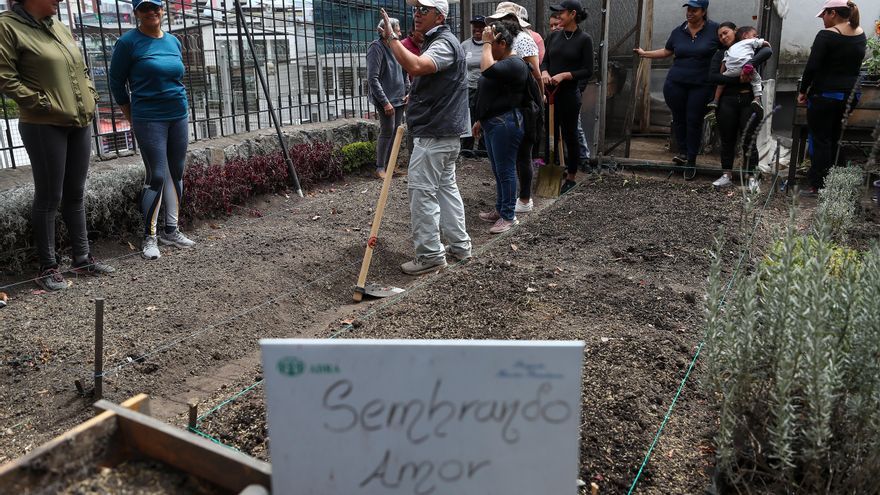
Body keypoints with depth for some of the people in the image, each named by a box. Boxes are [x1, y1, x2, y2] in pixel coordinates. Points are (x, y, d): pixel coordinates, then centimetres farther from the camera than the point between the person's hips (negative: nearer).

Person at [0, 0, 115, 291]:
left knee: (76, 195, 12)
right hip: (44, 126, -7)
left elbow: (82, 69, 24)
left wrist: (90, 97, 10)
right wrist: (43, 103, -15)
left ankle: (82, 259, 22)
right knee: (49, 198, -1)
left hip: (80, 124, 7)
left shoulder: (61, 28, 15)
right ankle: (48, 268, 9)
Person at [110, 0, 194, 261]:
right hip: (149, 120, -5)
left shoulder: (173, 42, 10)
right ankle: (149, 237, 3)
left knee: (176, 174, 7)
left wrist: (182, 107, 17)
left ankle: (171, 230, 17)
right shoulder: (128, 42, -5)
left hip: (179, 117, 5)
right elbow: (116, 83, 1)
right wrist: (132, 119, 2)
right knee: (156, 177, -8)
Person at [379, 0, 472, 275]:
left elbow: (415, 66, -35)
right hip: (442, 133, 11)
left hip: (434, 135, -11)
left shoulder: (445, 43, -16)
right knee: (446, 187, 14)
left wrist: (391, 37, -28)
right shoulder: (435, 42, 18)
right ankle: (459, 244, 22)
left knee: (422, 192, -7)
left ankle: (430, 255, -1)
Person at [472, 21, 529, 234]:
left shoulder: (515, 64, -15)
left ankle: (509, 216, 5)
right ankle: (500, 210, 26)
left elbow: (487, 70, -32)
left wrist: (486, 43, -21)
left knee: (505, 171, -4)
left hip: (505, 124, -10)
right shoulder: (500, 63, 17)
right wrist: (481, 120, 22)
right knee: (498, 171, 16)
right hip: (492, 123, 10)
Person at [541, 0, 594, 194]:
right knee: (550, 133, 8)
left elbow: (588, 71, -8)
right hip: (550, 92, 5)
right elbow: (545, 61, 10)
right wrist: (544, 73, -12)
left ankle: (571, 177, 17)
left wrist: (564, 75, -19)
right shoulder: (553, 36, 8)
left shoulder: (584, 39, -6)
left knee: (569, 136, 4)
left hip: (569, 94, -4)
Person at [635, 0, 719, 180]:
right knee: (679, 118, 7)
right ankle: (682, 152, 25)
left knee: (694, 121, 2)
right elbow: (666, 52, 18)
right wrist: (644, 53, 19)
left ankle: (691, 160, 12)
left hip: (700, 86, -3)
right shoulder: (678, 31, 6)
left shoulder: (714, 29, -4)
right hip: (676, 83, 3)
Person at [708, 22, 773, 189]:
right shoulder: (720, 54, 12)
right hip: (727, 101, 2)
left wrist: (750, 64, -28)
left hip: (749, 100, -2)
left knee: (749, 140, -3)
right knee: (727, 140, 6)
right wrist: (738, 80, -14)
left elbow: (767, 51, -13)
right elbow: (713, 76, -4)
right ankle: (727, 175, 14)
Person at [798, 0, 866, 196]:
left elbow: (812, 66, -17)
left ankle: (817, 186, 2)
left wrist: (802, 91, -8)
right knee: (835, 140, 14)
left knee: (821, 140, -1)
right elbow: (855, 64, 16)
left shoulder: (827, 35, -14)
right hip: (849, 95, 6)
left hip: (825, 95, -6)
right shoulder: (861, 35, 7)